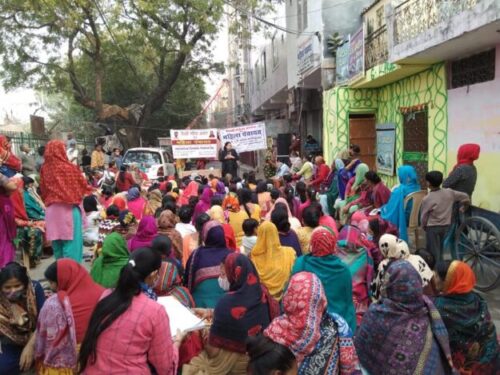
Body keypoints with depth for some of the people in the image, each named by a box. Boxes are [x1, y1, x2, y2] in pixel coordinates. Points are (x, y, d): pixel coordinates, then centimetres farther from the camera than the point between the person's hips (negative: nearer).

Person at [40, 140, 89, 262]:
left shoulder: (45, 168, -1)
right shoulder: (69, 168, -13)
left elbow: (42, 190, 10)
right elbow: (83, 185, -1)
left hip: (52, 209, 5)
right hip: (69, 208, -5)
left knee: (57, 242, 14)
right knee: (71, 240, 1)